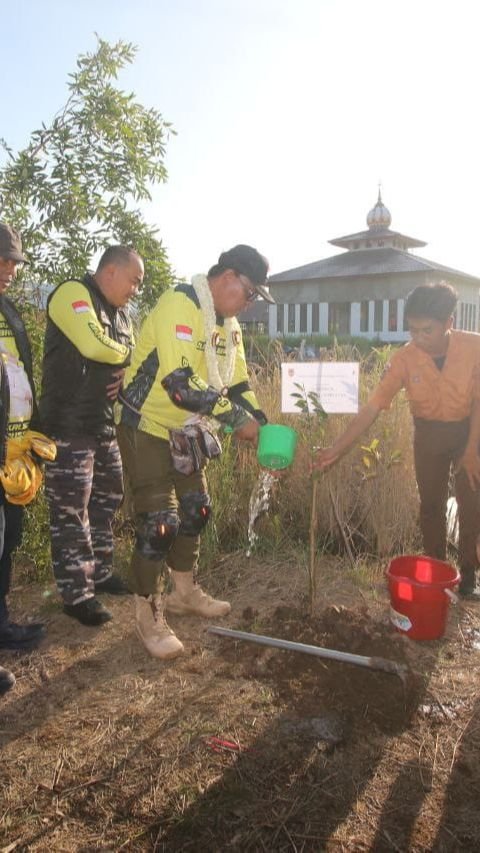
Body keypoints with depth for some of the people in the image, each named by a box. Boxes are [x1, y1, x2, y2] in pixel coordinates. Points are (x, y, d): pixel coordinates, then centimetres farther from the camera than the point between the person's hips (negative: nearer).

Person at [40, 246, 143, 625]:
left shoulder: (120, 312, 16)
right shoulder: (72, 294, -12)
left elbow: (129, 359, 19)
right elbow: (95, 345, -28)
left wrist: (123, 375, -5)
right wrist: (125, 353, -8)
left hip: (105, 422, 9)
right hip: (69, 426, -9)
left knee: (106, 500, 17)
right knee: (71, 511, -3)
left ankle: (101, 573, 32)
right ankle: (76, 594, 8)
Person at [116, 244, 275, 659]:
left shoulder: (228, 323, 6)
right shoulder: (179, 305, -23)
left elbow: (237, 383, 10)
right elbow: (180, 383, -33)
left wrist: (261, 425, -4)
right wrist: (237, 419, -28)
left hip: (186, 429, 9)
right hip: (148, 425, -9)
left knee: (195, 510, 15)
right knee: (159, 521, -7)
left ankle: (183, 591, 34)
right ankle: (149, 614, 10)